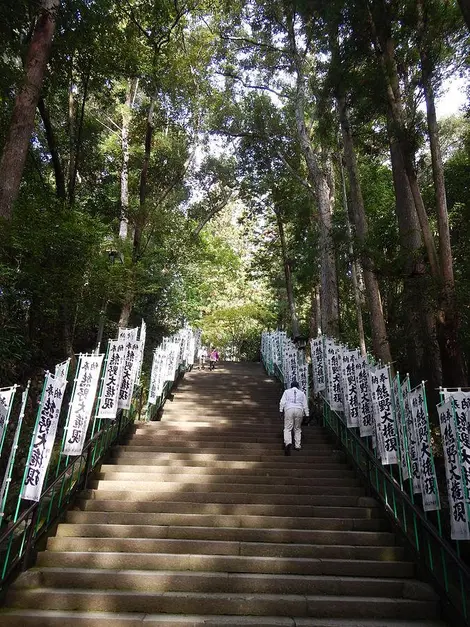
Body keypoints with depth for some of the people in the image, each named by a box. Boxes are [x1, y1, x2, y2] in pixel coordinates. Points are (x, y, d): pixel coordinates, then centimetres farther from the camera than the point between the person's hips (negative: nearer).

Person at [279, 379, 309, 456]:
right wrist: (307, 414, 17)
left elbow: (282, 402, 4)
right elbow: (305, 405, 15)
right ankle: (297, 446, 13)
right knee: (297, 429, 14)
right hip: (299, 410, 2)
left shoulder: (287, 391, 16)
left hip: (289, 409, -2)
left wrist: (281, 411, 4)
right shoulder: (301, 393, 20)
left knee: (287, 428, -5)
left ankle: (288, 442, -28)